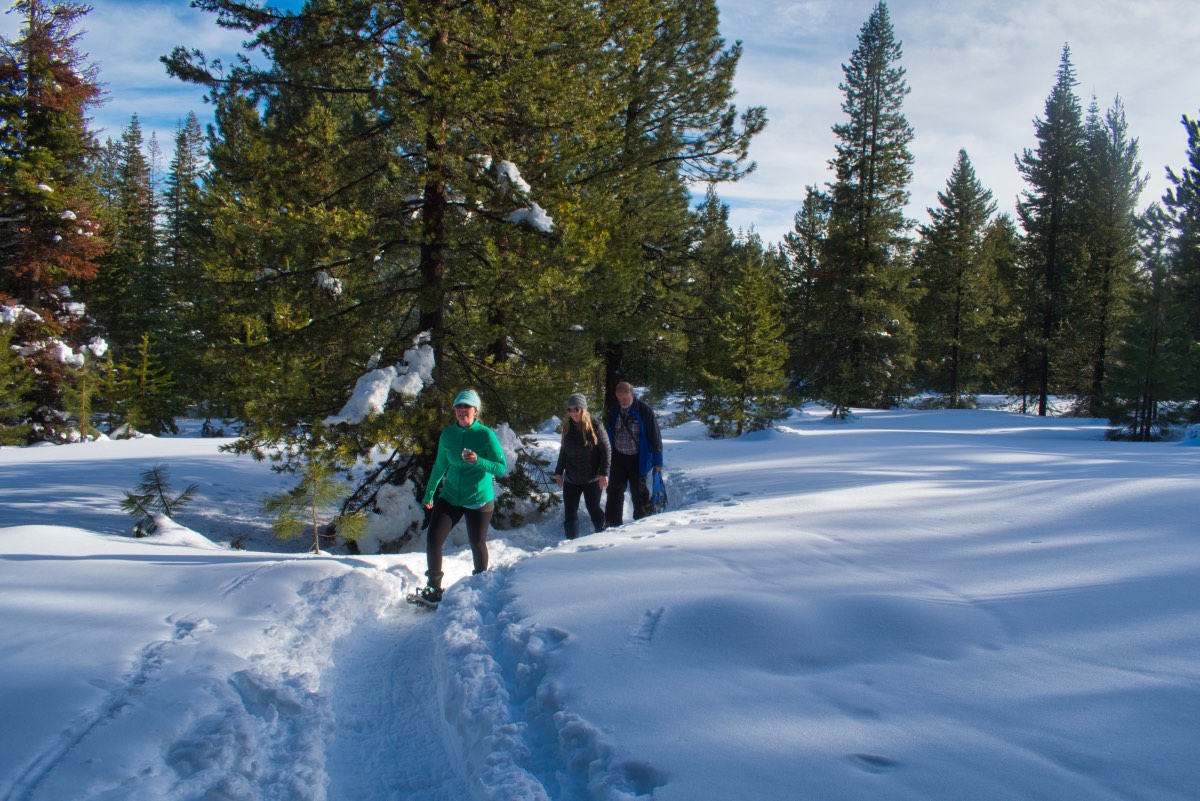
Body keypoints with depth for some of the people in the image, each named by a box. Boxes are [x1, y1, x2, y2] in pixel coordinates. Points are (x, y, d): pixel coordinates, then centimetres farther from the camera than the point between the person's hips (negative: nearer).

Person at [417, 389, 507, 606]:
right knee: (433, 540, -6)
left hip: (479, 500, -3)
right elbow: (440, 465, 14)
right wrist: (429, 493, 20)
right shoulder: (447, 434, 1)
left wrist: (478, 461, -30)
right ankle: (434, 589, 9)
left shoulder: (486, 435, -11)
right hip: (450, 497, 4)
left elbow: (501, 468, -13)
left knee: (477, 544, 7)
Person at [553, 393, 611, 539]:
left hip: (591, 479, -4)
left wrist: (604, 473, -15)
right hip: (570, 479, 4)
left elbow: (606, 451, -10)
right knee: (570, 511, 1)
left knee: (593, 508, 7)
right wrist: (559, 472, 13)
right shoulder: (567, 428, 4)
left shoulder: (595, 428, -12)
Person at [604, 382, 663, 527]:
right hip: (618, 457, 4)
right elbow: (608, 434, 12)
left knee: (638, 492, 5)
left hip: (637, 459, -4)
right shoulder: (614, 412, 0)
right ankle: (612, 523, 13)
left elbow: (655, 436, -11)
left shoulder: (644, 411, -14)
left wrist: (657, 460, -11)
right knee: (614, 491, 6)